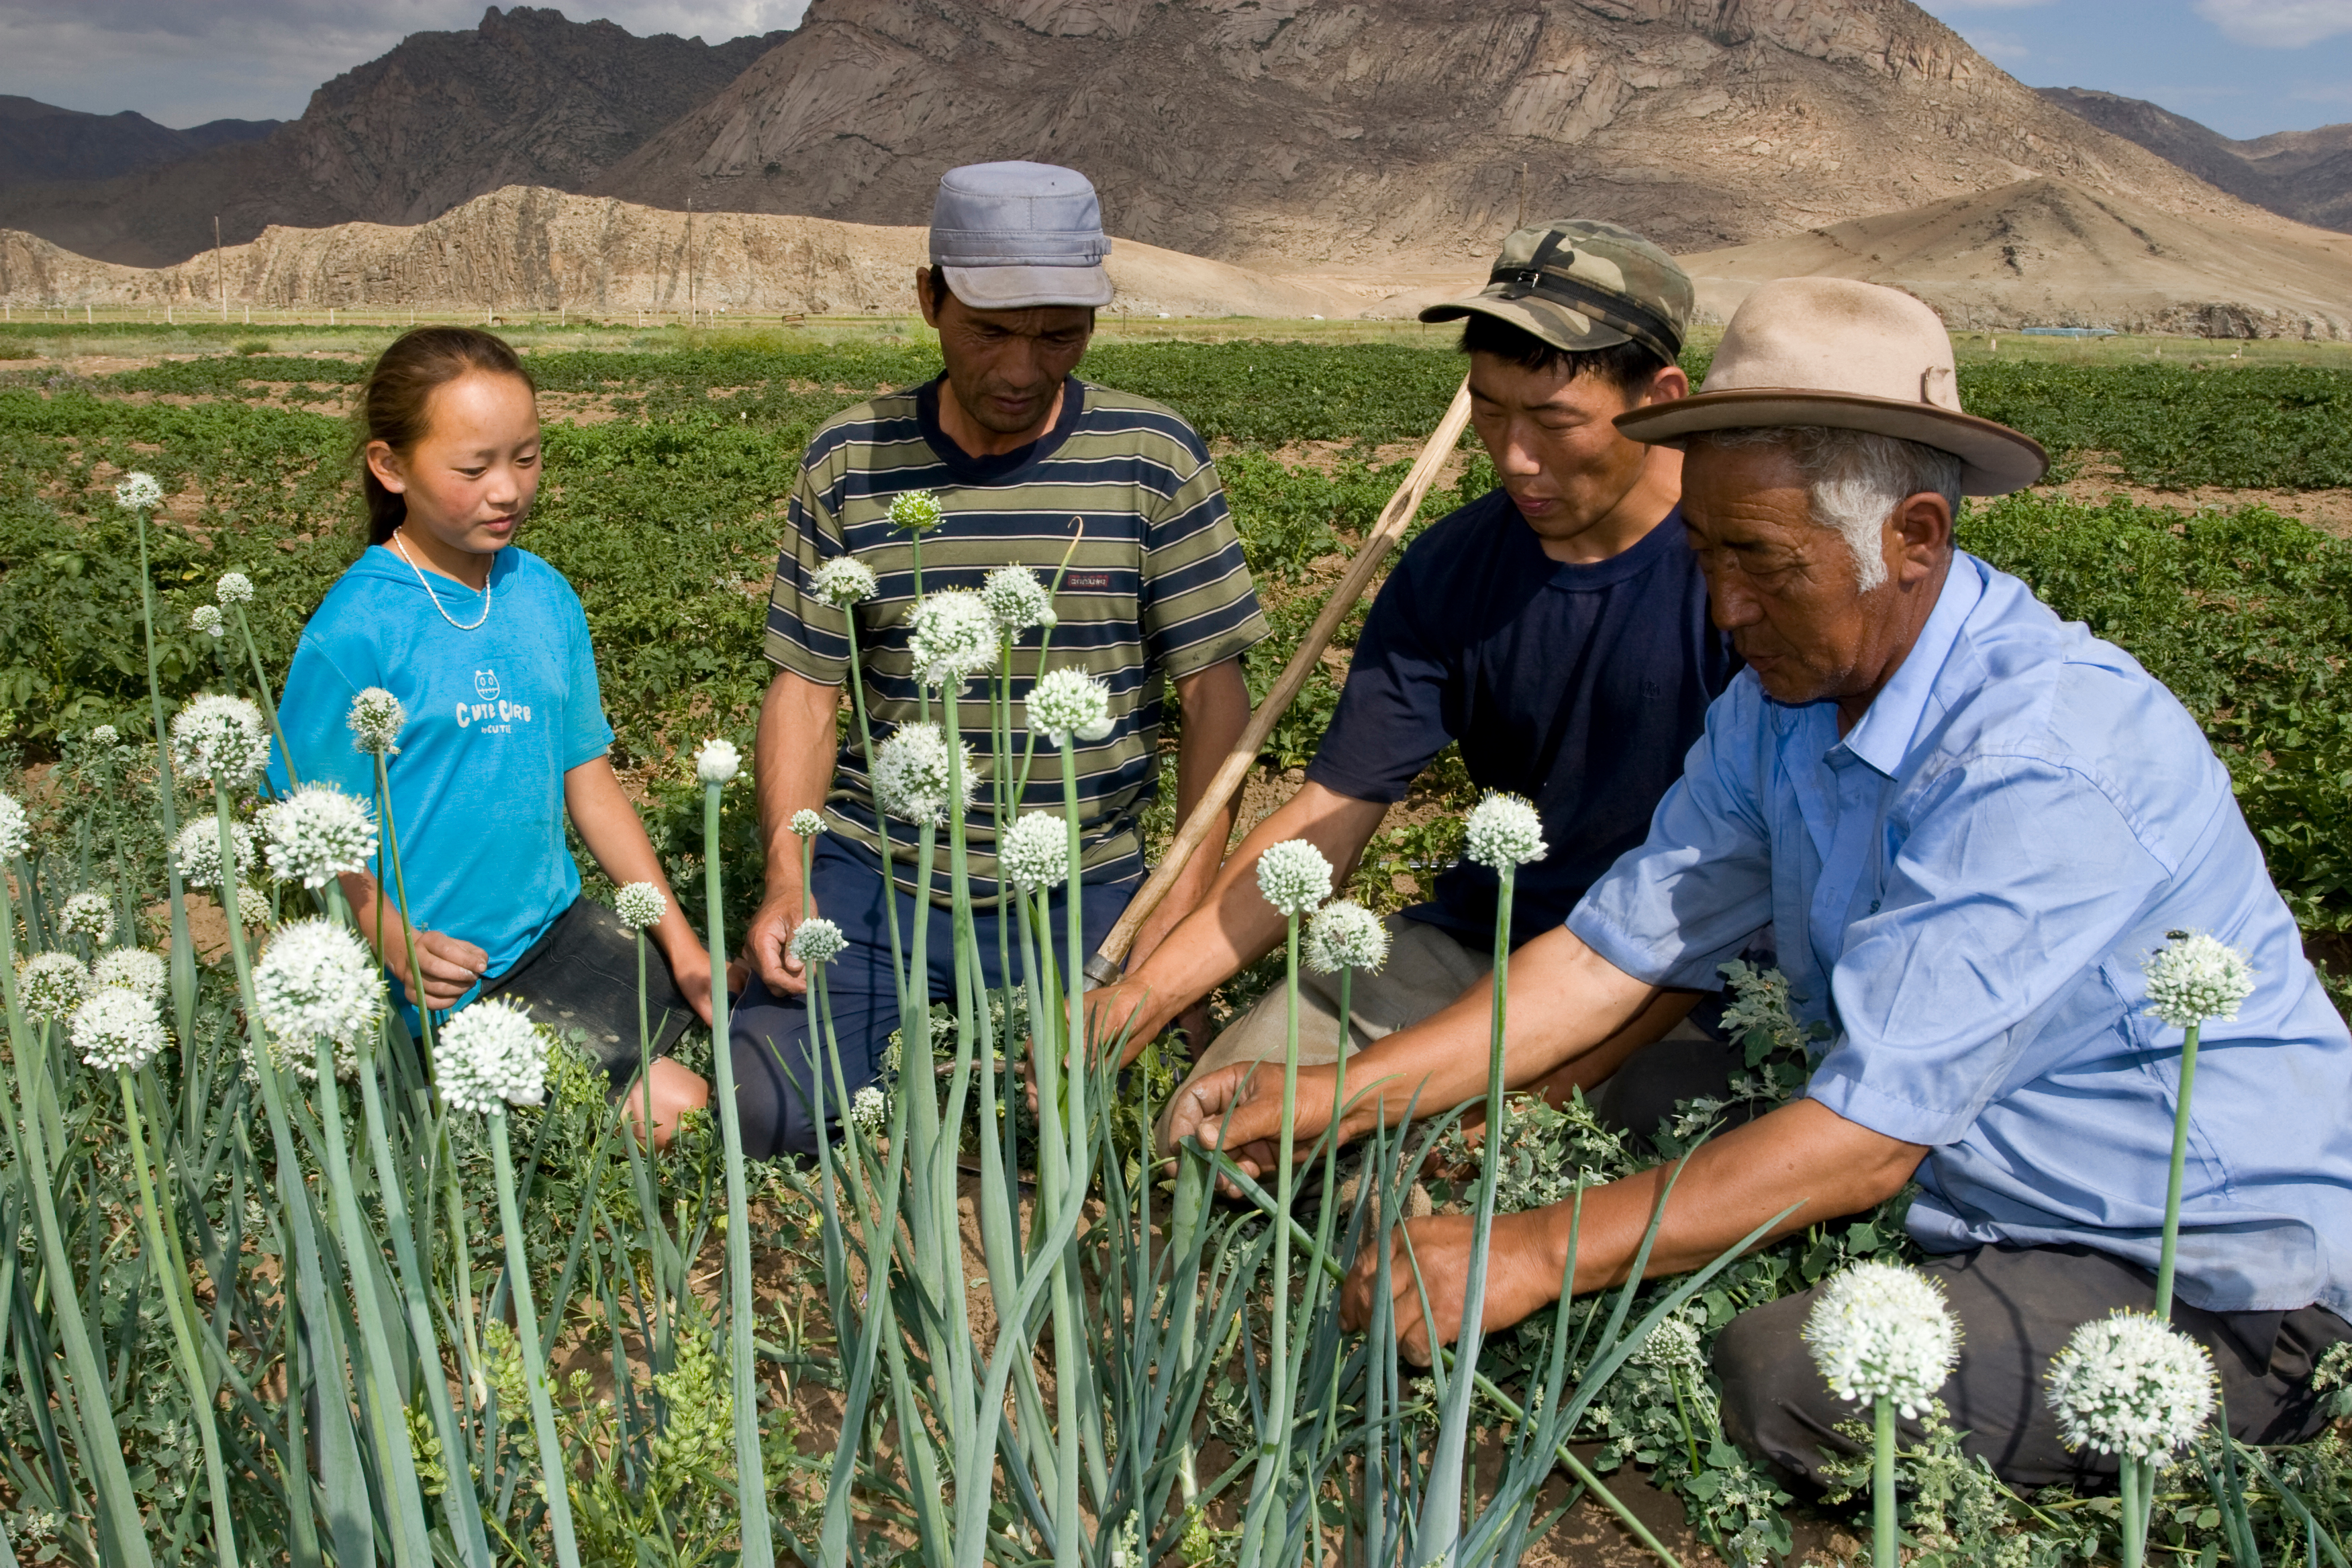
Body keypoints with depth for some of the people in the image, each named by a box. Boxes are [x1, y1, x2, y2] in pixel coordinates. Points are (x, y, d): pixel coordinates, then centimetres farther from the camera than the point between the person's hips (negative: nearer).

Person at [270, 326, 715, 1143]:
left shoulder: (543, 594, 3)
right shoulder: (356, 630, -15)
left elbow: (587, 777, 8)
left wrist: (680, 940, 5)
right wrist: (396, 944, -28)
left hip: (556, 925, 7)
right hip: (449, 974, -6)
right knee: (667, 1107, -15)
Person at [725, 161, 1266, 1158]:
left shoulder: (1152, 459, -4)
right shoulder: (849, 461, 1)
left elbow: (1213, 689, -3)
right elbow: (805, 688, 4)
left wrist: (1188, 900, -11)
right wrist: (786, 881, -8)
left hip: (1082, 886, 0)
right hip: (872, 867, 1)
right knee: (764, 1114, -12)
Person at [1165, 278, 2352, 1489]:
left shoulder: (2046, 761, -28)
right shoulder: (1778, 706, -2)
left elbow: (1870, 1137, -31)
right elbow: (1615, 952, -2)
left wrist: (1541, 1252, -31)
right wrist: (1328, 1101, -10)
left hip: (2218, 1285, -6)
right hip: (1969, 1198, 7)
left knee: (1785, 1383, -27)